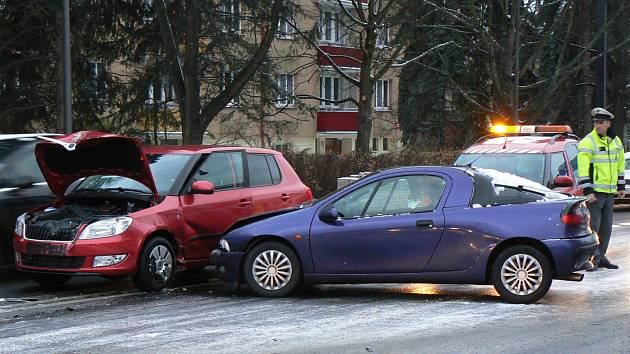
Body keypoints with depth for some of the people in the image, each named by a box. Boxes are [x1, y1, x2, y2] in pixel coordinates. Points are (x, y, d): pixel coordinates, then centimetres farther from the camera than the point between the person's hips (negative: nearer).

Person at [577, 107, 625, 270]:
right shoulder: (587, 142, -9)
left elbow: (620, 165, 22)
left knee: (606, 226, 10)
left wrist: (621, 186, 19)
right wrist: (588, 191, -19)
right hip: (594, 192, -7)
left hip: (610, 191, 7)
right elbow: (583, 169, -14)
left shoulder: (615, 141, 12)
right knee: (593, 226, -8)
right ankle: (591, 258, -4)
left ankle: (600, 257, 19)